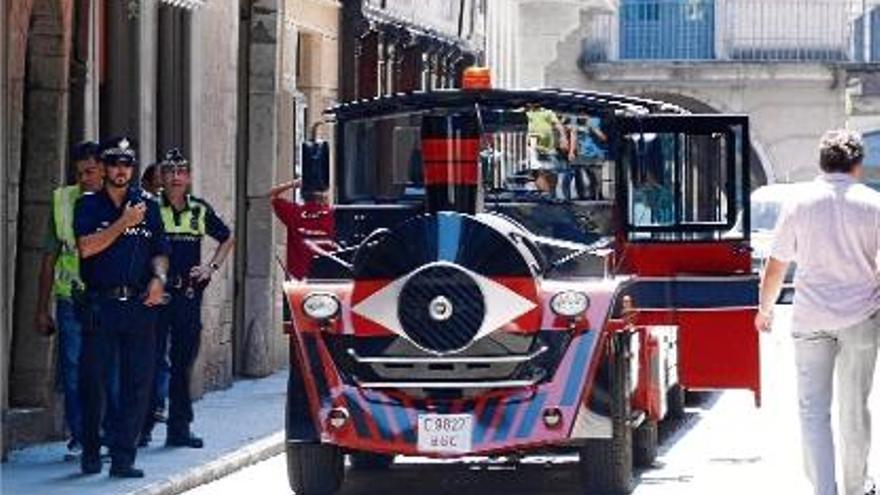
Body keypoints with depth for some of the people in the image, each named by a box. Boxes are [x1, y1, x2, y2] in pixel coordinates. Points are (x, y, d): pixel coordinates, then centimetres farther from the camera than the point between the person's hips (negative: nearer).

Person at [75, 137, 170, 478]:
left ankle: (123, 457, 1)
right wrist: (123, 223, -11)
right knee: (93, 379, 0)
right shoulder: (88, 205, 5)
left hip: (140, 304, 3)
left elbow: (159, 251, 19)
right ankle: (90, 453, 13)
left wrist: (159, 277, -1)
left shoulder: (147, 205, 14)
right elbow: (86, 247, -9)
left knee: (138, 382, -2)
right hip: (101, 304, -3)